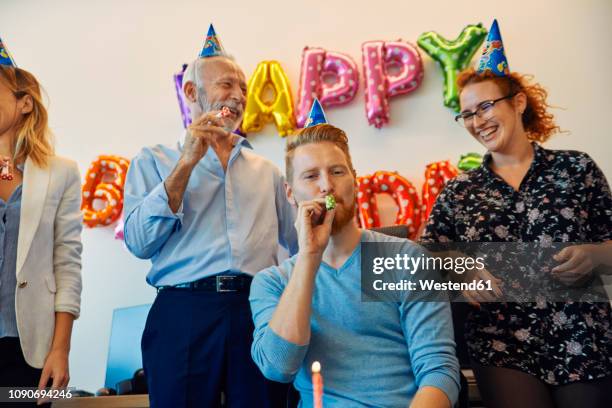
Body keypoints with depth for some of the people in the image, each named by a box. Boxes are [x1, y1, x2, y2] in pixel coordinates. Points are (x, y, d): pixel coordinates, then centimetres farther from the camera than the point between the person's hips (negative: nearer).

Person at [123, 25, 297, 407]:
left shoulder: (267, 170, 17)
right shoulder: (155, 160, 9)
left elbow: (301, 241, 18)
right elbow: (140, 243, -6)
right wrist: (186, 163, -9)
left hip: (260, 312, 3)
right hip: (185, 313, -2)